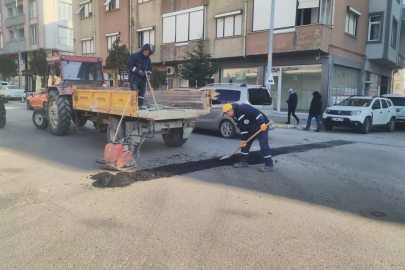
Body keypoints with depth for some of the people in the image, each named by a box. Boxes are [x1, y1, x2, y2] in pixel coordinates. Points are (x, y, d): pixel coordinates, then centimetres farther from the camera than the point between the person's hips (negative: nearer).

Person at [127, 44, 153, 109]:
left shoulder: (148, 59, 10)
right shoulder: (134, 56, -8)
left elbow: (149, 68, 13)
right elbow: (130, 66, -12)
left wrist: (148, 74, -10)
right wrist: (139, 71, -20)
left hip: (143, 79, 6)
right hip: (134, 78, -6)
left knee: (142, 92, 8)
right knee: (134, 91, -14)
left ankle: (140, 104, 17)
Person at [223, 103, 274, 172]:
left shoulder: (242, 108, -24)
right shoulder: (235, 117, 6)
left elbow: (256, 113, -30)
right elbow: (242, 128, 9)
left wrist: (262, 124, -35)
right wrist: (243, 139, 2)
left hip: (262, 126, -10)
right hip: (251, 129, 10)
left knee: (263, 145, -12)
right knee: (245, 144, 10)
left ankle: (269, 165, -4)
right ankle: (243, 162, 21)